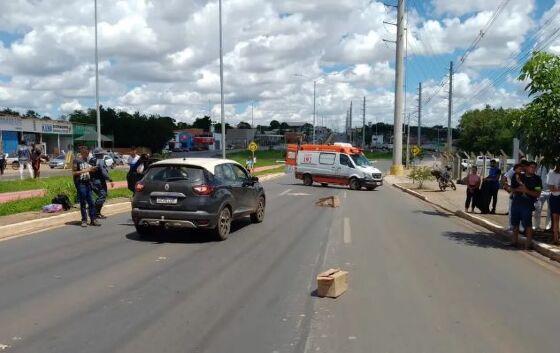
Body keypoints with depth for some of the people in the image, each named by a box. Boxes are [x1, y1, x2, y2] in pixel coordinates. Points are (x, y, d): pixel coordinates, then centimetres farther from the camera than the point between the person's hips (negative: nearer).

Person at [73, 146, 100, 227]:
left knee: (91, 202, 4)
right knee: (83, 203, -1)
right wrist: (84, 170, -18)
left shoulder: (86, 159, 13)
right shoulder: (76, 160, -7)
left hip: (88, 182, 6)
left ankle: (93, 220, 8)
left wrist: (91, 169, 4)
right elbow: (74, 172, -11)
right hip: (80, 183, -6)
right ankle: (84, 220, 7)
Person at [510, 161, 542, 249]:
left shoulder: (537, 179, -1)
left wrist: (526, 190, -18)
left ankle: (528, 243, 0)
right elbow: (512, 190, 12)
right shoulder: (518, 176, 7)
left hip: (528, 205, -4)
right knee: (515, 223, 12)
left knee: (528, 225, -6)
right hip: (516, 202, 4)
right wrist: (518, 189, -10)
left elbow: (537, 194, -6)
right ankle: (515, 241, 24)